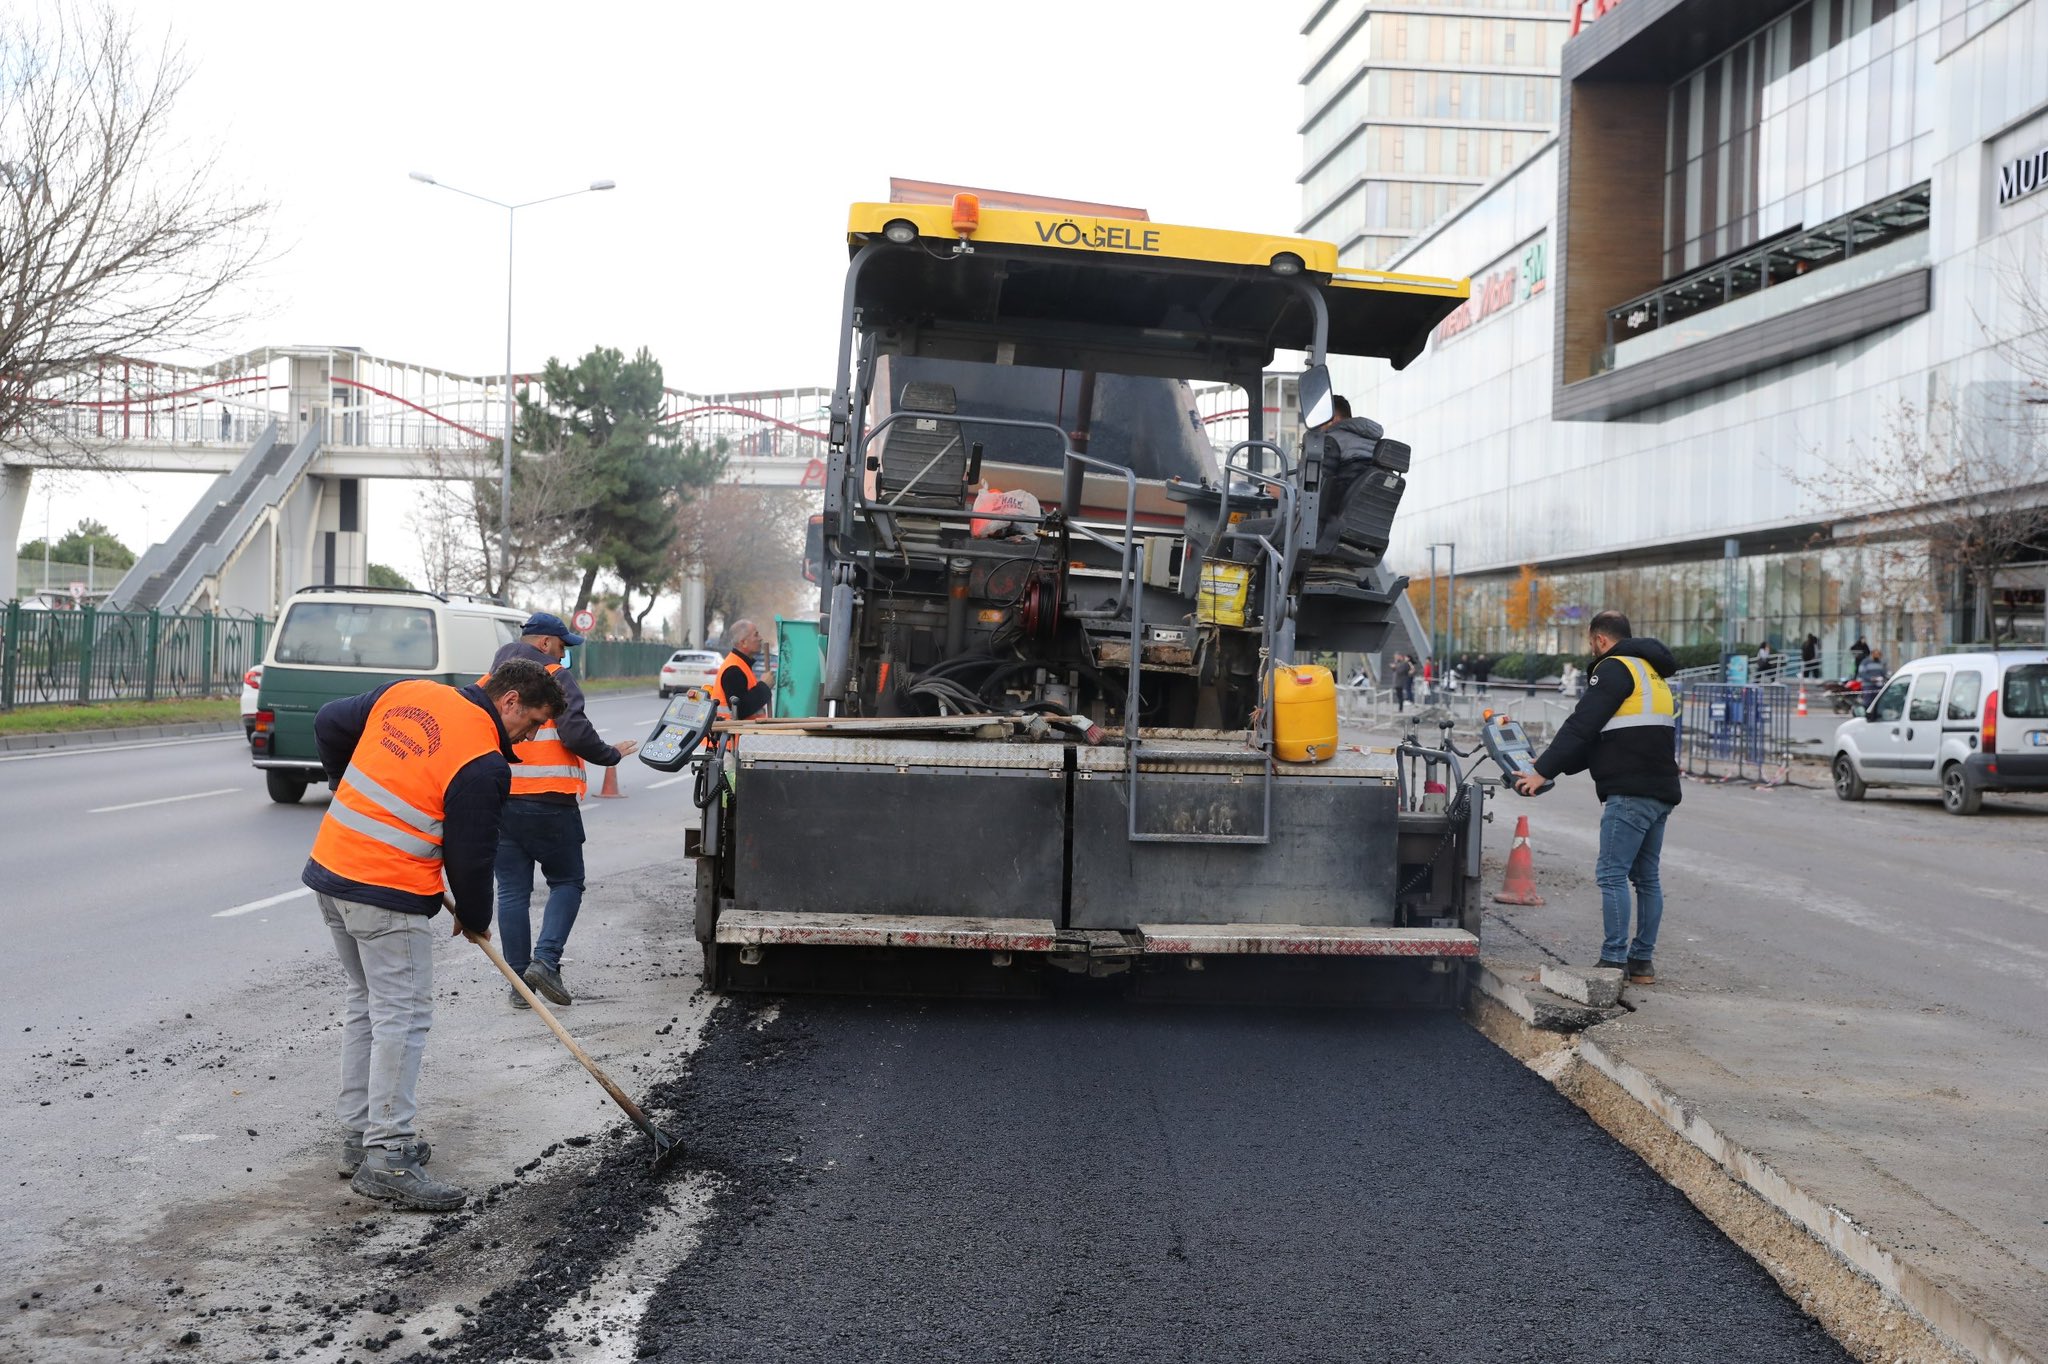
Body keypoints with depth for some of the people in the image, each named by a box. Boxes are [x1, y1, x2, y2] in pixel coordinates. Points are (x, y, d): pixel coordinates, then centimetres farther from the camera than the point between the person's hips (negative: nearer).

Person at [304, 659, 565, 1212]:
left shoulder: (407, 692, 7)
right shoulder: (484, 764, -14)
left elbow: (329, 724, 17)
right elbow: (470, 856, -9)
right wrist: (475, 920, 8)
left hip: (331, 865, 9)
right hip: (391, 895, -9)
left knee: (365, 1001, 18)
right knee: (402, 1016, -3)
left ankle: (359, 1136, 26)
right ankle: (387, 1158, -2)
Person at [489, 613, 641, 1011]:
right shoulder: (555, 677, -5)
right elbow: (576, 733, -16)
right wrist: (611, 755, -2)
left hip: (498, 800, 5)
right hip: (549, 802, -5)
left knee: (513, 891, 8)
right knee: (566, 882, 8)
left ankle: (519, 982, 8)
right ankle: (545, 960, -9)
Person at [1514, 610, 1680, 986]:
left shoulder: (1614, 669, -6)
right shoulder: (1652, 673, 24)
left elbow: (1581, 727, -13)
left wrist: (1543, 772, -9)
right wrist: (1555, 767, 23)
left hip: (1630, 794, -10)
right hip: (1661, 792, 10)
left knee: (1612, 875, -7)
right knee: (1646, 876, 13)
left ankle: (1614, 961, -8)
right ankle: (1642, 961, 18)